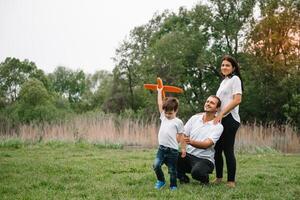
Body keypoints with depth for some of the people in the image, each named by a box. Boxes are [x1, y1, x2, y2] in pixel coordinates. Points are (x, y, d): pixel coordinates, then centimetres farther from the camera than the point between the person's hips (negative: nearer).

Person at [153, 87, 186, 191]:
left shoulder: (178, 122, -1)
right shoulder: (163, 117, 11)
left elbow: (180, 137, 2)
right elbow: (160, 104, 15)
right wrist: (159, 91, 20)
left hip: (172, 149, -4)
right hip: (161, 148, 4)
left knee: (172, 170, 4)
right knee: (156, 165, -12)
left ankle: (173, 185, 22)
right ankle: (161, 180, 11)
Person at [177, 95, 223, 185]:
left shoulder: (218, 126, -7)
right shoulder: (194, 118, 7)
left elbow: (207, 144, -20)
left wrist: (191, 142, -38)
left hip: (205, 159, -3)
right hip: (188, 155, 4)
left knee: (196, 172, -37)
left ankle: (205, 178, 3)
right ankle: (183, 177, 4)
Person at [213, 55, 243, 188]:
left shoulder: (235, 79, -4)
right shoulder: (224, 81, 21)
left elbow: (237, 100, -16)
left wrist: (221, 114, -17)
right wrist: (216, 115, 10)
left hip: (229, 119, -8)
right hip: (220, 119, 8)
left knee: (228, 150, -6)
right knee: (217, 149, 8)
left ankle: (231, 181, -1)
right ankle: (218, 177, 18)